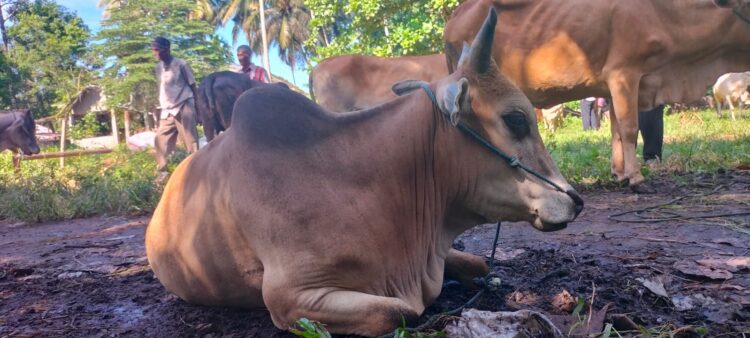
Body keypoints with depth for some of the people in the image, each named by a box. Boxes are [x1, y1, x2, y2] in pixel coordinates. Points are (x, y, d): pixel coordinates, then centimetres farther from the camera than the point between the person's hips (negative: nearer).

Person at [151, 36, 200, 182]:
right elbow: (162, 88, 16)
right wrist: (161, 107, 14)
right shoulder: (158, 67, 10)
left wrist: (197, 108, -3)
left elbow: (192, 85, -2)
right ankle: (162, 171, 16)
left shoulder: (180, 64, -6)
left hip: (184, 107, -6)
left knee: (191, 141, -3)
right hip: (167, 110, 6)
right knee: (160, 140, 5)